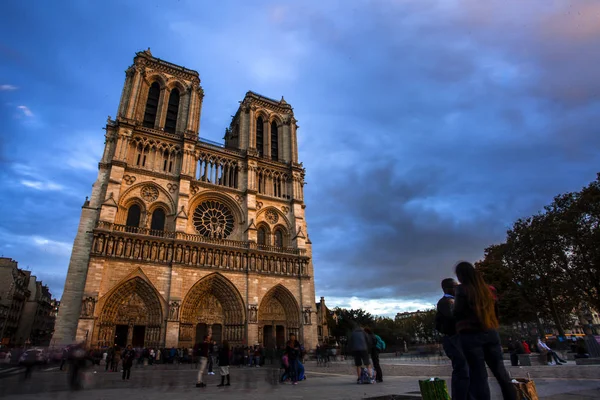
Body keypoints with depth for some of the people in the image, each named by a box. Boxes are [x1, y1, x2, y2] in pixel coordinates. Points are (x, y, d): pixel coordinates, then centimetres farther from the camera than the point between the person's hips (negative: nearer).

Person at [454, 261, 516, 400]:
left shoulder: (462, 289, -8)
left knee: (479, 375, -2)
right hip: (490, 332, 6)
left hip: (471, 335, -6)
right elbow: (496, 311, 16)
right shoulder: (486, 288, 10)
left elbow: (458, 314, -9)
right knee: (501, 372, 11)